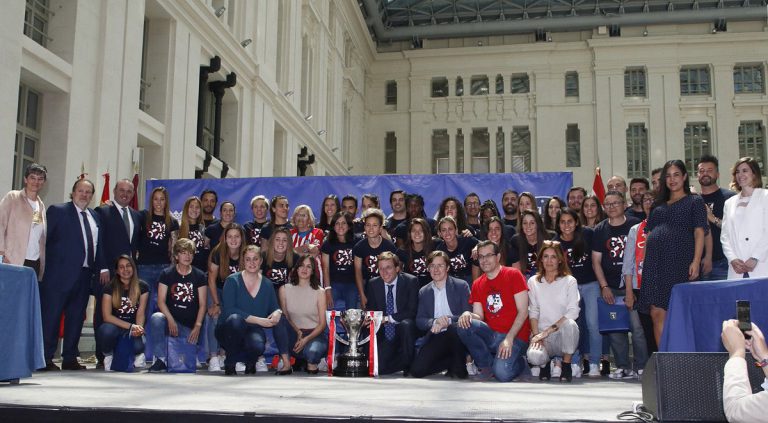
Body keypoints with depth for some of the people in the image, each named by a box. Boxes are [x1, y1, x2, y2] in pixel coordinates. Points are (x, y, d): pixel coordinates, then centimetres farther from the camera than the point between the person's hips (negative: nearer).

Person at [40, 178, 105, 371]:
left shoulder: (95, 216, 17)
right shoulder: (57, 211, 0)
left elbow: (98, 246, 16)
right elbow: (45, 239, -4)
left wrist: (100, 269, 6)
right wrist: (47, 266, -9)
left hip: (84, 275, 6)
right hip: (61, 274, -6)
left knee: (76, 318, 10)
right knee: (51, 317, -1)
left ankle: (70, 358, 18)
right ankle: (45, 359, 4)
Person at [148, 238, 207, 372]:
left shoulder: (199, 276, 4)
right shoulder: (167, 274, 3)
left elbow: (202, 304, 0)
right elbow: (161, 300, -5)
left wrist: (197, 326, -13)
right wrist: (170, 320, -20)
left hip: (191, 325, 0)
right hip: (171, 320, 0)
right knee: (156, 318, -34)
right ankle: (161, 359, -23)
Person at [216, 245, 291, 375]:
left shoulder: (267, 284, 5)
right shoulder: (233, 281, -8)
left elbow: (274, 307, 7)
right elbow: (229, 310, -19)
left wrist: (278, 312, -20)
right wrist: (258, 320, -25)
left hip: (253, 331, 2)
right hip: (228, 330, -2)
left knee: (258, 346, -34)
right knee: (235, 319, -37)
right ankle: (230, 363, -15)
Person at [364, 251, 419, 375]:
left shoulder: (410, 281, -8)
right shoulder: (373, 284, 3)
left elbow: (412, 311, -13)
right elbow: (370, 310, 9)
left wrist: (389, 318, -21)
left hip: (405, 329, -2)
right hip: (384, 334, 3)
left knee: (406, 324, -37)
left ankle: (409, 365, -16)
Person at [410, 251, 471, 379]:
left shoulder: (461, 286, 3)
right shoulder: (424, 292, 13)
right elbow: (419, 321, 6)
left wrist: (448, 321, -22)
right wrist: (435, 322, -15)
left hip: (455, 334, -3)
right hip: (436, 338, 3)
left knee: (453, 327, -39)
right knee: (417, 370, -20)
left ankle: (459, 365, -12)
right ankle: (453, 361, 6)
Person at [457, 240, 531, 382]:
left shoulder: (513, 275, -4)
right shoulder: (477, 284, 13)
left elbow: (523, 312, -9)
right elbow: (479, 316, 8)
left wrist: (509, 339, -18)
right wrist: (468, 315, -17)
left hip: (515, 336, -5)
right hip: (491, 335, 5)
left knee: (502, 374, -27)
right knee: (464, 326, -24)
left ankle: (520, 362, 9)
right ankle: (487, 365, -5)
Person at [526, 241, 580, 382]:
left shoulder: (569, 281, 4)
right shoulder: (533, 282, 10)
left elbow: (573, 312, -8)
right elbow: (533, 312, 5)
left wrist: (549, 330, -15)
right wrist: (536, 335, -11)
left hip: (563, 334, 0)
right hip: (542, 334, 0)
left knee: (569, 323, -37)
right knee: (534, 355, -34)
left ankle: (567, 365, -11)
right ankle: (545, 364, 7)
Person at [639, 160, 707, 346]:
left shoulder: (694, 201, 10)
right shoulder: (658, 205, 23)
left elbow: (699, 232, 0)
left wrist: (696, 261, -13)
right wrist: (644, 262, 10)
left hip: (680, 261, -4)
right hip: (655, 263, 4)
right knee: (657, 313, -4)